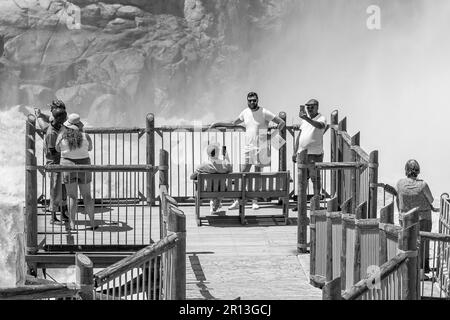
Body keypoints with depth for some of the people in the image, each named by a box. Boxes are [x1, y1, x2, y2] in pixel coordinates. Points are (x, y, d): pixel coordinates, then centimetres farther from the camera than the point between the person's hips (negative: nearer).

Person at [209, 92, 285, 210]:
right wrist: (217, 124, 22)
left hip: (260, 148, -4)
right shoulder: (245, 112, 8)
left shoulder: (264, 113, -8)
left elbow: (282, 122, -7)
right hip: (248, 147, 4)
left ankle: (255, 201, 8)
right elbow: (233, 123, 24)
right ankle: (238, 201, 0)